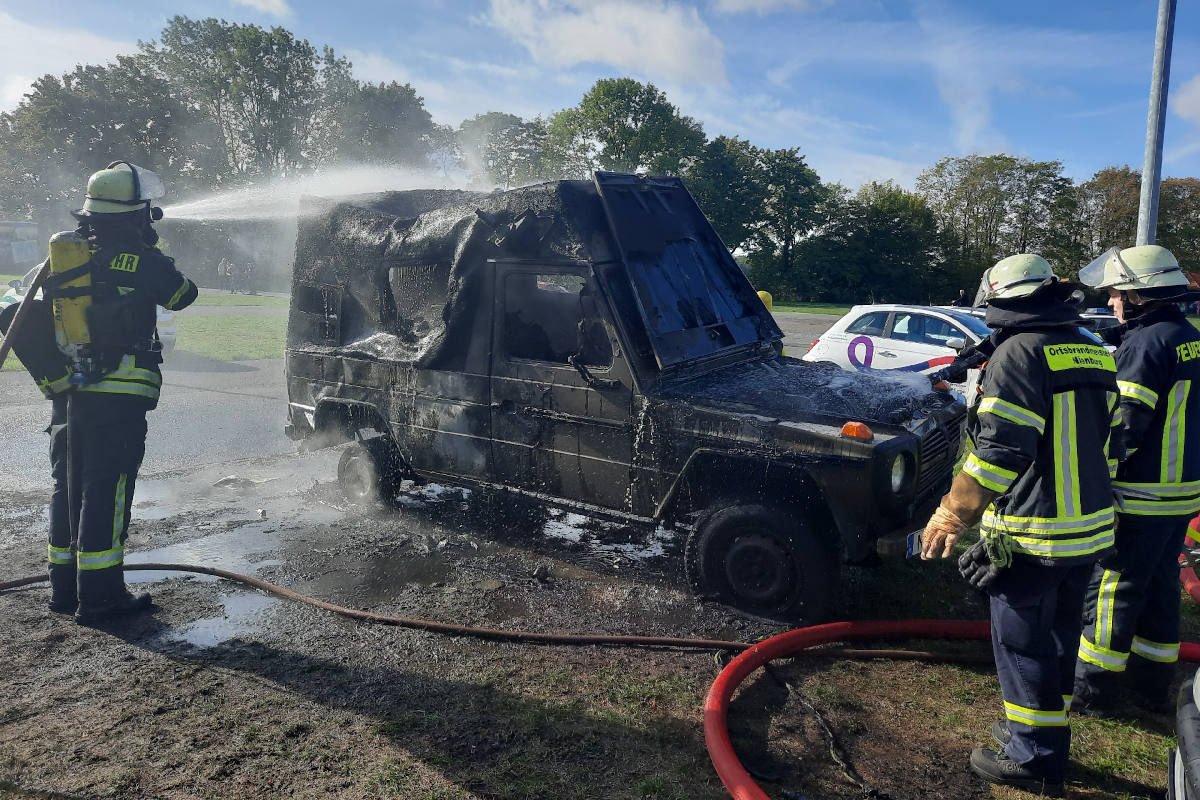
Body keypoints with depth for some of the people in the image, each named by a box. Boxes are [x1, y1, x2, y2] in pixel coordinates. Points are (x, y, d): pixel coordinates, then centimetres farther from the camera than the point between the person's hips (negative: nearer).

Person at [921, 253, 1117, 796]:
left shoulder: (1019, 353, -17)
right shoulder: (1094, 352, 10)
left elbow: (996, 451, -24)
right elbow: (1104, 441, 18)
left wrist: (951, 517, -18)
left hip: (1032, 536, -8)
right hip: (1089, 528, 9)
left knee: (1022, 644, 5)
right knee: (1058, 636, 21)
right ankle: (1040, 732, 36)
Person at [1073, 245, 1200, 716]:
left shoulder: (1146, 344, -18)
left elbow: (1122, 426, -22)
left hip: (1141, 495, -9)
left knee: (1112, 588, 0)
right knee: (1160, 586, 17)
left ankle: (1093, 690, 10)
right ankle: (1154, 686, 29)